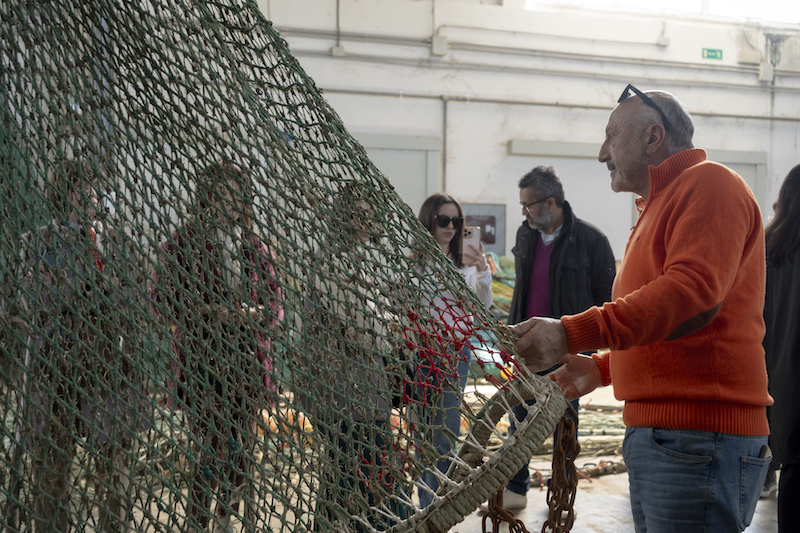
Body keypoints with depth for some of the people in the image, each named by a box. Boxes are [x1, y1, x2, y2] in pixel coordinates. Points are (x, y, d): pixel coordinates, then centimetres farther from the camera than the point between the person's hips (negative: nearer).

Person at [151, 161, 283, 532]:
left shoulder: (255, 247, 12)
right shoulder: (182, 243, 0)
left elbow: (275, 303, 14)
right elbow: (160, 301, -3)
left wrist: (253, 313, -8)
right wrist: (208, 311, -15)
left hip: (247, 359, 4)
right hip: (200, 359, -4)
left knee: (240, 452, 8)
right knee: (210, 450, -8)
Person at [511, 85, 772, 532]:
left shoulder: (710, 183, -7)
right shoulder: (658, 206, 26)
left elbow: (693, 291, -23)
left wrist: (573, 334, -30)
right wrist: (601, 368, 21)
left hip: (700, 437, -10)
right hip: (653, 436, 10)